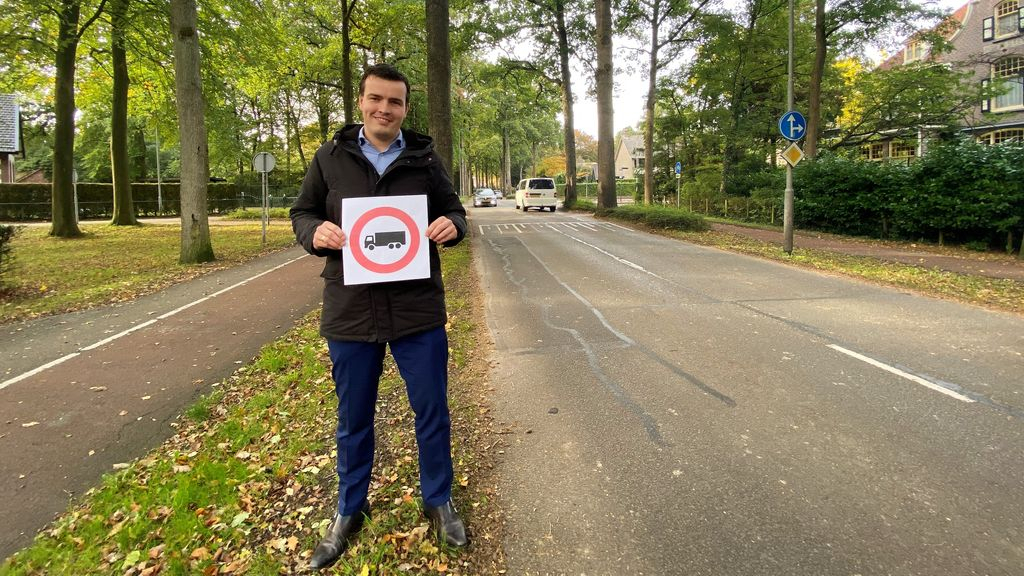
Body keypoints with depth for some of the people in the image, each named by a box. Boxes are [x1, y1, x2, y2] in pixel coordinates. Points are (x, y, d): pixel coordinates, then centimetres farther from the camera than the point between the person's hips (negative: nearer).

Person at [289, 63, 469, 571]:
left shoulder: (424, 158, 4)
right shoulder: (330, 157, 4)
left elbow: (453, 210, 11)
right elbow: (301, 213, 9)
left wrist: (452, 225, -13)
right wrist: (316, 231, -14)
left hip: (417, 310, 0)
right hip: (350, 311, 1)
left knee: (432, 413, 11)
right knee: (353, 420, 15)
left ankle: (438, 501, 34)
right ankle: (349, 511, 36)